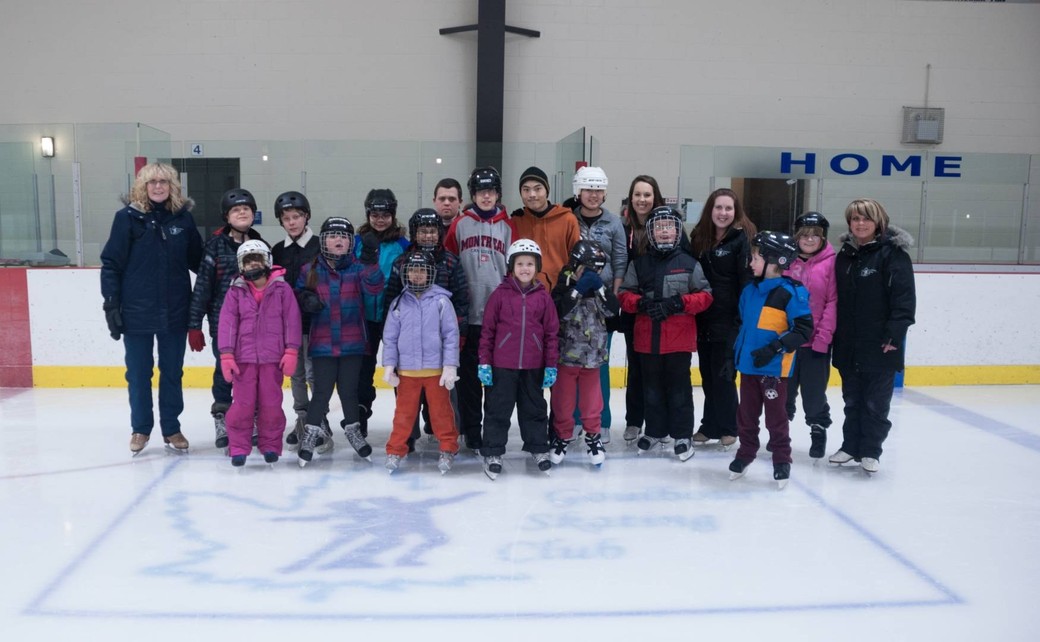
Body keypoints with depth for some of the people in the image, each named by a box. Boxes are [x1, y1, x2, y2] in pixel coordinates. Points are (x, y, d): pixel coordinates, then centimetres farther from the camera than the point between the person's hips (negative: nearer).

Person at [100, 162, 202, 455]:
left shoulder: (183, 217, 2)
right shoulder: (128, 217, -4)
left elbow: (198, 260, 9)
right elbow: (111, 264, -4)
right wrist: (111, 305, -7)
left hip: (175, 311, 2)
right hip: (137, 312, -2)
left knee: (172, 372, 11)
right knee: (138, 373, 9)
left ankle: (172, 428, 24)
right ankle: (140, 428, 25)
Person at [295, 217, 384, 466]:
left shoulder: (358, 268, -2)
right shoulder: (310, 270, 1)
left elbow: (374, 288, -19)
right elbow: (298, 295, 12)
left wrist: (370, 260, -34)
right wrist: (306, 300, -11)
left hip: (352, 343, 0)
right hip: (322, 343, 0)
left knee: (349, 390, 11)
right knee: (322, 391, 3)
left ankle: (353, 429, 32)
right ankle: (311, 432, 21)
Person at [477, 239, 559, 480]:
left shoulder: (543, 297, 1)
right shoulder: (500, 294, -4)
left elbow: (551, 332, 5)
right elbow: (487, 329, -1)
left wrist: (551, 365, 3)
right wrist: (484, 362, -3)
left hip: (533, 366, 2)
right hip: (502, 365, -2)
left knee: (535, 408, 15)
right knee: (498, 409, 6)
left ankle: (539, 448, 29)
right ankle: (493, 453, 16)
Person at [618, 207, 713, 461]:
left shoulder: (690, 264, 1)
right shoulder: (639, 264, 7)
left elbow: (705, 295, -1)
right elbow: (624, 295, 5)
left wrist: (678, 303, -16)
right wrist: (641, 303, -15)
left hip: (680, 338, -2)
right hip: (647, 337, 3)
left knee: (679, 387, 3)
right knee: (652, 387, 13)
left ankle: (682, 435, 14)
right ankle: (655, 430, 28)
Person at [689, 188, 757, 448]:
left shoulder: (742, 238, -7)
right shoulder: (698, 237, 8)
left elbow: (748, 281, -11)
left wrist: (744, 318, -16)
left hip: (729, 319, -5)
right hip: (703, 317, 5)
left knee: (722, 374, 1)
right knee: (707, 373, 12)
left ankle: (728, 427, 18)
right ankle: (710, 425, 24)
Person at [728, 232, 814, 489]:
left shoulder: (790, 292, -14)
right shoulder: (750, 290, 8)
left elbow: (803, 329, -15)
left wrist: (774, 348, -21)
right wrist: (738, 348, 17)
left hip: (775, 368, -6)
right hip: (748, 365, 6)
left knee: (775, 415, 4)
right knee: (746, 414, 14)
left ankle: (782, 461, 18)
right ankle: (745, 453, 30)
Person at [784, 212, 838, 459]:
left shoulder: (831, 262, -5)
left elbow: (833, 302, -8)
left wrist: (823, 337, -12)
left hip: (816, 341, -3)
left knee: (814, 391, 6)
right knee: (784, 387, 14)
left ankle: (818, 430, 25)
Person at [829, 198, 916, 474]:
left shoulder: (893, 253, -8)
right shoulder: (844, 256, 10)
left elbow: (904, 298, -13)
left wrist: (895, 333, -20)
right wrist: (835, 336, 10)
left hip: (881, 345, -5)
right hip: (848, 345, 6)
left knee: (876, 402, 5)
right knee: (852, 400, 16)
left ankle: (870, 451, 16)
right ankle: (850, 446, 28)